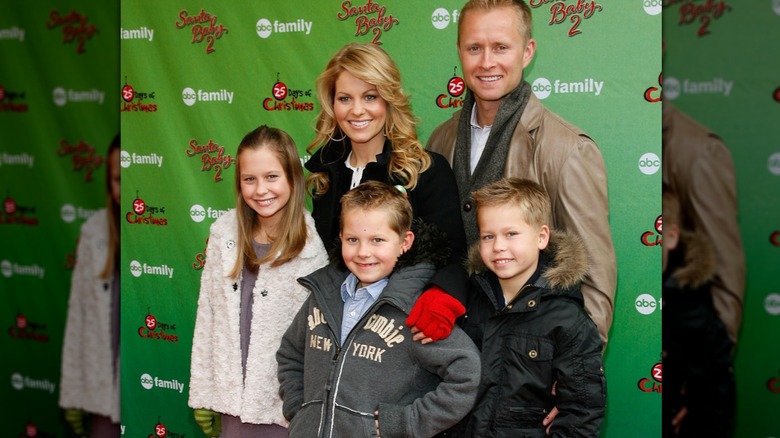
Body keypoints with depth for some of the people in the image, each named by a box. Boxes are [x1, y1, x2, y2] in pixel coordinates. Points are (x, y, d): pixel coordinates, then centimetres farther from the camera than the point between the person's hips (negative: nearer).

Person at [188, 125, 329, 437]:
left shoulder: (314, 244, -11)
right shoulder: (225, 232, -1)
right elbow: (207, 318, 4)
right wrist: (203, 396, 6)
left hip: (287, 407, -3)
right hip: (231, 400, 3)